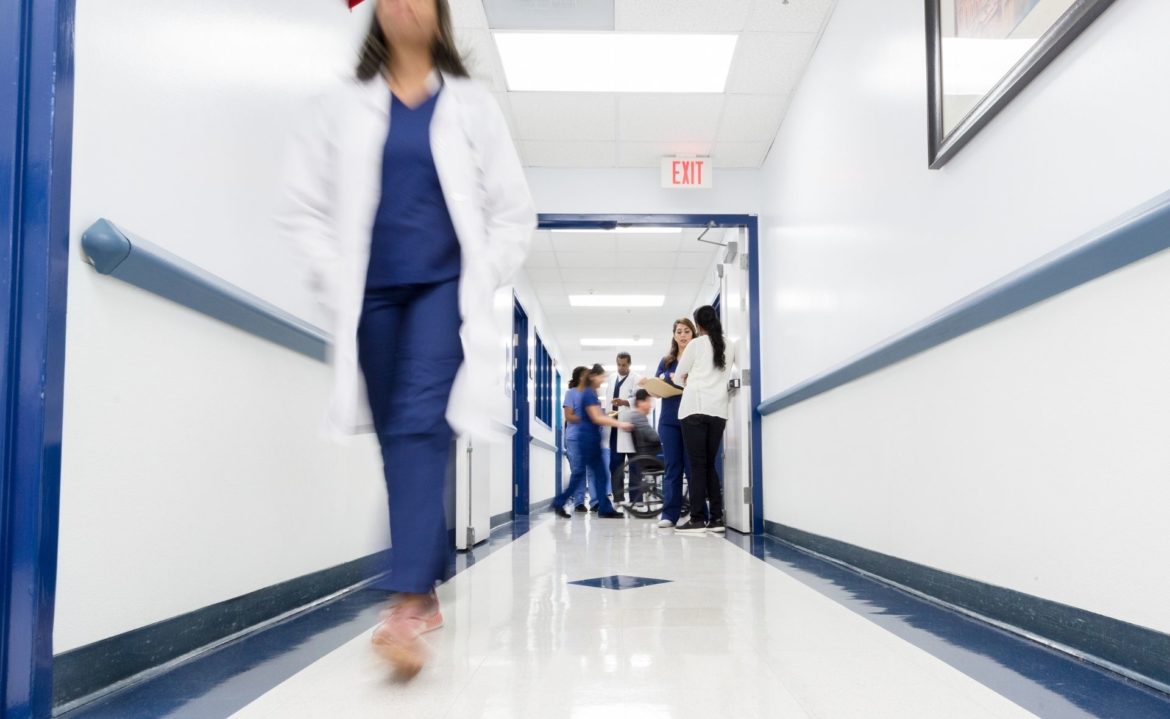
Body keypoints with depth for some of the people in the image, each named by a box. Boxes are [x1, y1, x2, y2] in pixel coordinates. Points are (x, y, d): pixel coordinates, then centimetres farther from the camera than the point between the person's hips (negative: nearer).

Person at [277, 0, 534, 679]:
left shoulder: (472, 104, 8)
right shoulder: (345, 107, 10)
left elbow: (515, 209, 8)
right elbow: (305, 203, 10)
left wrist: (482, 280, -2)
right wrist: (335, 278, -1)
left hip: (444, 288, -2)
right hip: (374, 295, 2)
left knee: (421, 426, -18)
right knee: (397, 438, 6)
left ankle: (407, 609, -24)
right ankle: (429, 595, 20)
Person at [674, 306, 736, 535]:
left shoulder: (696, 344, 2)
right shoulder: (730, 347, 12)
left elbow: (679, 376, 11)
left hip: (695, 407, -4)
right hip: (718, 410, 4)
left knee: (697, 465, -4)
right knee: (709, 464, 10)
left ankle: (697, 519, -7)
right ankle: (716, 518, 6)